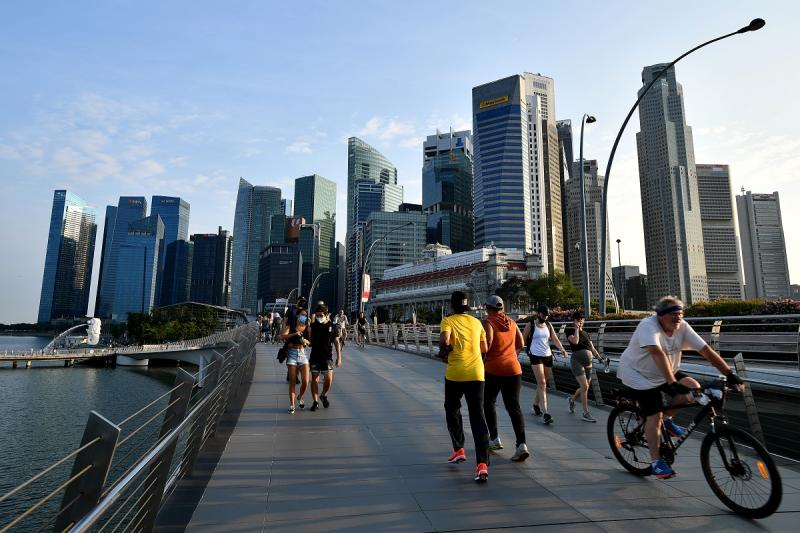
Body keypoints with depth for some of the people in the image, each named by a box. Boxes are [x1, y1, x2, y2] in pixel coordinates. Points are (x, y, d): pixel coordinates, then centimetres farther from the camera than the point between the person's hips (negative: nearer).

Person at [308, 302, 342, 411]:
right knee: (314, 379, 3)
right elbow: (310, 340, 9)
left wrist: (339, 357, -1)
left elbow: (336, 343, 2)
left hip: (327, 357, -1)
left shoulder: (332, 326, -1)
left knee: (329, 379, -7)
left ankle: (324, 395, 21)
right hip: (315, 356, 1)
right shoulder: (313, 325, 2)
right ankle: (315, 401, 16)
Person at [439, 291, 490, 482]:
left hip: (455, 374, -2)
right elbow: (484, 349, 13)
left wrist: (444, 352, -1)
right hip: (476, 374, 3)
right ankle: (482, 463, -10)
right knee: (478, 417, 0)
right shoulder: (476, 322, 11)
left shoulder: (448, 321, -1)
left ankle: (458, 450, 30)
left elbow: (444, 341, -19)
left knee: (452, 411, 22)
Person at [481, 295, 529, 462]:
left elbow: (487, 344, -20)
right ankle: (521, 444, -11)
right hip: (513, 369, 4)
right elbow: (520, 344, 12)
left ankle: (494, 439, 19)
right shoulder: (511, 322, 9)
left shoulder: (488, 322, -8)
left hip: (493, 369, -4)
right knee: (514, 406, 3)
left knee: (489, 403, 17)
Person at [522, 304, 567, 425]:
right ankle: (546, 413, -16)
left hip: (548, 356, 5)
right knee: (542, 384, -13)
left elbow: (555, 339, 2)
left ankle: (536, 404, 35)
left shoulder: (548, 325, 11)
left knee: (543, 383, 13)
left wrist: (562, 349, -15)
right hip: (536, 356, -5)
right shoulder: (530, 325, -2)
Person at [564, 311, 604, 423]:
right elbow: (575, 341, -20)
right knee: (584, 387, -15)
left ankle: (572, 399, 39)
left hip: (588, 363, 7)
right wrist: (576, 329, -11)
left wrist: (599, 357, -2)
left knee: (585, 388, 11)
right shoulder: (570, 331, 0)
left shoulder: (586, 334, 17)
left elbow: (592, 348, 13)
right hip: (577, 361, -7)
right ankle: (586, 413, -7)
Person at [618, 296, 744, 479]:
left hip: (664, 374, 7)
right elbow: (658, 354, -42)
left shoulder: (683, 328, -9)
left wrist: (730, 374, -19)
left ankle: (667, 418, 9)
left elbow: (707, 351, -11)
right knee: (654, 416, -11)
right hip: (638, 375, -6)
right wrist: (672, 384, -51)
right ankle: (656, 462, 3)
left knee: (694, 389, -15)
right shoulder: (649, 326, -29)